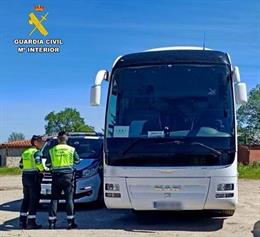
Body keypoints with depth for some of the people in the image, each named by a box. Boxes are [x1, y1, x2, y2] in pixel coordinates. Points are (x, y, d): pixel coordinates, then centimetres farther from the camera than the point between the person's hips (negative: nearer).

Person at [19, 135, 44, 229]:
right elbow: (38, 163, -25)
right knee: (34, 200, -4)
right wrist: (43, 169, -8)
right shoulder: (37, 152, -9)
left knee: (26, 199, 14)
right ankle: (31, 222, -5)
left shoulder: (25, 152, 16)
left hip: (25, 176, 8)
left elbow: (21, 165, 17)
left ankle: (22, 221, 14)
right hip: (34, 177, -8)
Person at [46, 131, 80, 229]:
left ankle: (52, 222, 4)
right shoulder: (71, 149, -1)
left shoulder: (52, 150, 2)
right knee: (69, 199, 1)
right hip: (68, 176, -1)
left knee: (54, 199, 6)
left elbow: (47, 164, 6)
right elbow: (77, 160, 11)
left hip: (56, 176, 1)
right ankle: (70, 222, 0)